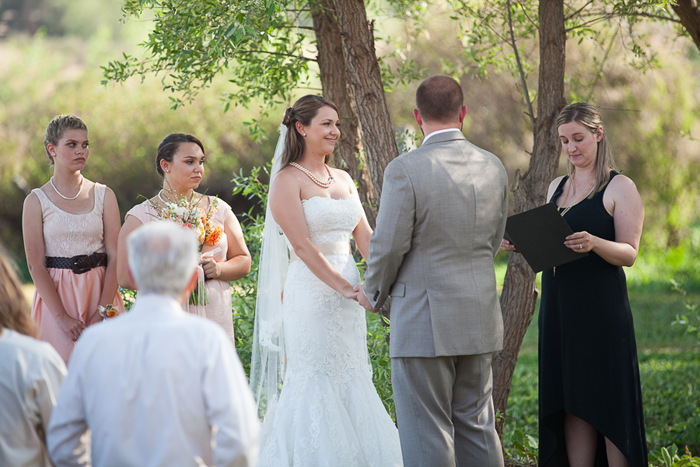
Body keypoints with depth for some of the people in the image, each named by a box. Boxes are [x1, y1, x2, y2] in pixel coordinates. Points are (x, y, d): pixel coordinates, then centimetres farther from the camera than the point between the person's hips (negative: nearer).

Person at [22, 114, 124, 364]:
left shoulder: (104, 196, 6)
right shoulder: (36, 201, 1)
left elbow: (114, 257, 0)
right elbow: (36, 265, -5)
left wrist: (102, 313, -11)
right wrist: (62, 317, -14)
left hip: (100, 292, 2)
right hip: (56, 296, -2)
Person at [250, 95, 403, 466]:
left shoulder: (343, 180, 15)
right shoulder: (288, 181, -7)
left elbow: (364, 236, 10)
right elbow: (303, 245, -14)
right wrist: (345, 288, -19)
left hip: (347, 296, 7)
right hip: (311, 294, -7)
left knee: (351, 383, 8)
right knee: (317, 386, -4)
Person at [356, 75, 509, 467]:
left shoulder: (405, 170, -14)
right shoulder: (493, 167, 4)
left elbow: (389, 245, -11)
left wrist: (374, 295, 7)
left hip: (424, 319, -6)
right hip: (480, 317, 6)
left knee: (427, 434, 0)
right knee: (476, 424, 15)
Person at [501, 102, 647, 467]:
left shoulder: (620, 188, -2)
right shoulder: (557, 187, 16)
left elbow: (629, 253, -8)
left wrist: (593, 243, -27)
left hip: (602, 309, -6)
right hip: (559, 307, 6)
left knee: (608, 399, -7)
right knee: (571, 402, 5)